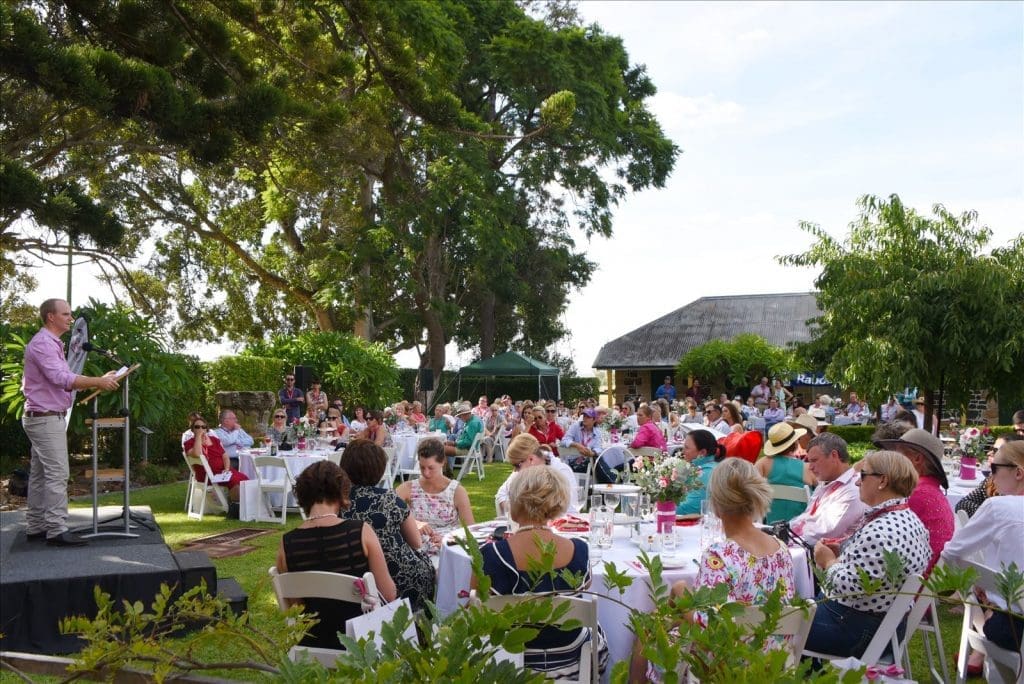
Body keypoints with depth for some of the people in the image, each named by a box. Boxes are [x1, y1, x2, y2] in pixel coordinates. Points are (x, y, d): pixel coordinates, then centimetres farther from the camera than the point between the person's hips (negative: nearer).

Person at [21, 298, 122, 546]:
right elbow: (61, 378, -26)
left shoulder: (51, 344, 18)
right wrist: (98, 382, -25)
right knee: (57, 473, -11)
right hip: (46, 418, -11)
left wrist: (98, 382, 4)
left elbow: (61, 380, 15)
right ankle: (56, 530, -10)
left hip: (46, 418, 11)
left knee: (40, 475, 12)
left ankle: (35, 527, 16)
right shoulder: (42, 343, -15)